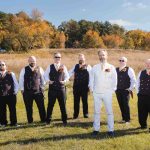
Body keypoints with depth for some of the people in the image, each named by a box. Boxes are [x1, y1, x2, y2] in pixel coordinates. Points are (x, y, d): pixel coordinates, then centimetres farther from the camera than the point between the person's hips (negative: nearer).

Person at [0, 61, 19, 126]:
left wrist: (14, 92, -5)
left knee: (12, 109, 5)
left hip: (10, 95, -1)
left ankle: (13, 122, 16)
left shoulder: (10, 74, 2)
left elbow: (15, 84, 3)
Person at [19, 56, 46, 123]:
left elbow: (42, 79, 11)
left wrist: (42, 87, 7)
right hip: (27, 92, 0)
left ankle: (43, 120, 15)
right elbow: (21, 80, 6)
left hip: (38, 91, 0)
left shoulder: (39, 69, 4)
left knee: (41, 107, 2)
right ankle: (30, 121, 21)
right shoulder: (24, 70, 3)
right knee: (28, 108, 8)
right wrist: (22, 89, 2)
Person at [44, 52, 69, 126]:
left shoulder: (63, 67, 5)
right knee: (50, 105, 7)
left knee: (63, 105, 7)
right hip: (52, 88, 0)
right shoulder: (50, 67, 4)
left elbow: (67, 76, 9)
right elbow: (45, 75, 9)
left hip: (61, 88, 0)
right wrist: (48, 80, -9)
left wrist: (65, 81, -10)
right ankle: (48, 119, 22)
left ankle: (64, 120, 19)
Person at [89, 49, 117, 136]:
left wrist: (112, 90, -2)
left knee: (109, 112, 0)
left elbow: (114, 80, 3)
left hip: (107, 93, -2)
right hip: (96, 93, 2)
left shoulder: (111, 67, 2)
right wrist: (92, 89, 3)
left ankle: (111, 130, 8)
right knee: (96, 111, 7)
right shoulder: (95, 67, 7)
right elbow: (91, 79, 10)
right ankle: (96, 129, 16)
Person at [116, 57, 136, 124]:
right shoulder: (116, 70, 8)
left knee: (126, 104, -4)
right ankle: (124, 118, 22)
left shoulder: (129, 70, -4)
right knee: (121, 104, 8)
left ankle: (127, 120, 9)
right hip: (118, 90, 4)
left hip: (126, 90, -4)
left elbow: (133, 80, -3)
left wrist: (130, 88, -6)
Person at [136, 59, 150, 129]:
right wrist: (138, 92, 6)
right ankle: (143, 125, 24)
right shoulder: (141, 73, 9)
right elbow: (137, 83, 12)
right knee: (142, 111, 9)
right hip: (142, 95, 3)